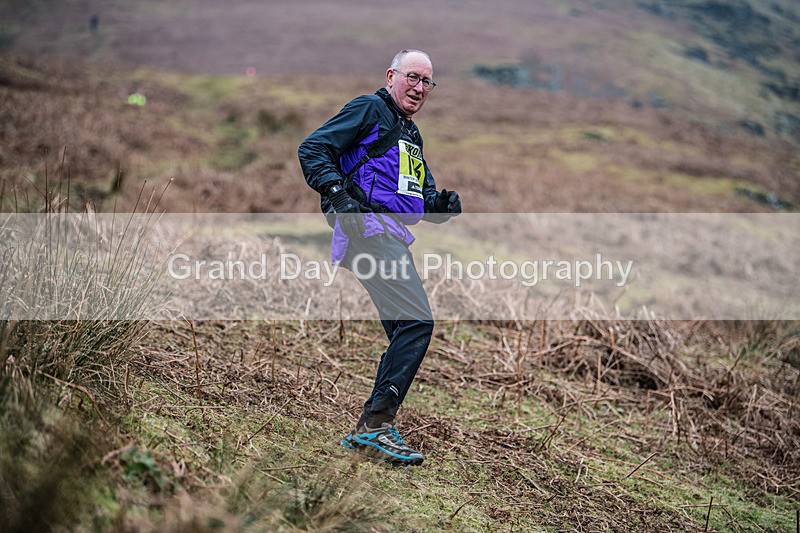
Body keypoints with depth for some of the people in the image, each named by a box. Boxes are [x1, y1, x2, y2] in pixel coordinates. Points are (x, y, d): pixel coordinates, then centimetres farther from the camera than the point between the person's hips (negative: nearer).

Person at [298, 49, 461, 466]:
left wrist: (441, 204, 2)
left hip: (393, 238, 10)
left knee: (407, 334, 9)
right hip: (371, 229, -10)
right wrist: (337, 192, -22)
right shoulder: (370, 109, 2)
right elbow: (312, 149, -7)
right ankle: (376, 426, -17)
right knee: (417, 322, -19)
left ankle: (368, 430, 14)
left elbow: (423, 195, 26)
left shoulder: (411, 136, 28)